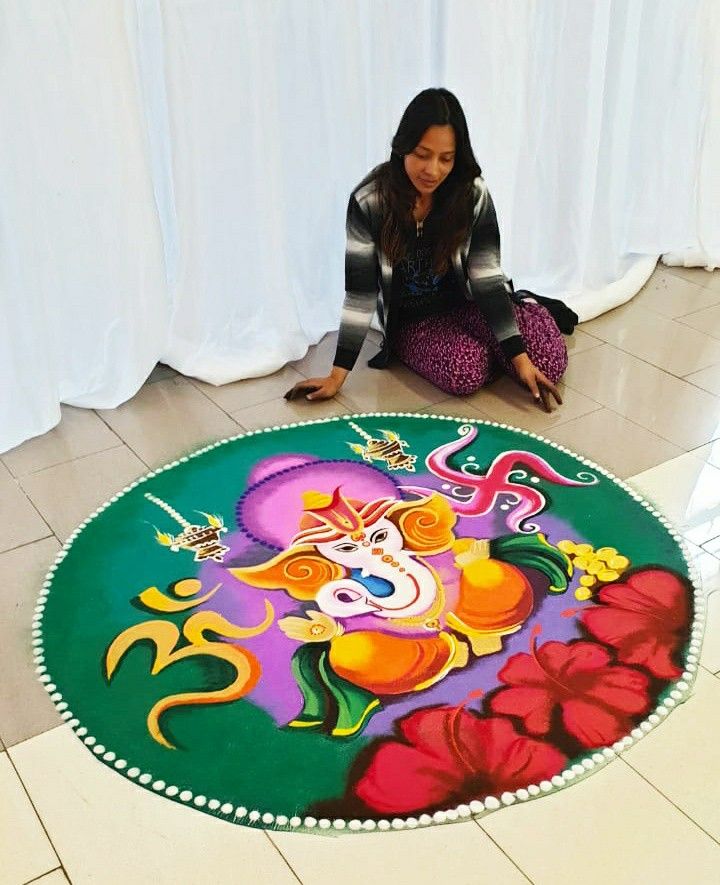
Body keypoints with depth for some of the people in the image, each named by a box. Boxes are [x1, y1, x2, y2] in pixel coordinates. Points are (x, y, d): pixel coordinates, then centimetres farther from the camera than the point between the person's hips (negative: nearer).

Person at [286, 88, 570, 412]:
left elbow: (487, 276, -16)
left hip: (466, 305, 2)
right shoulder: (369, 201, -20)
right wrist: (337, 373, -18)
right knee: (466, 375, -31)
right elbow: (360, 290, -16)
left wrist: (520, 357, -25)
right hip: (413, 321, -1)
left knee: (549, 362, -18)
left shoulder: (472, 194, -15)